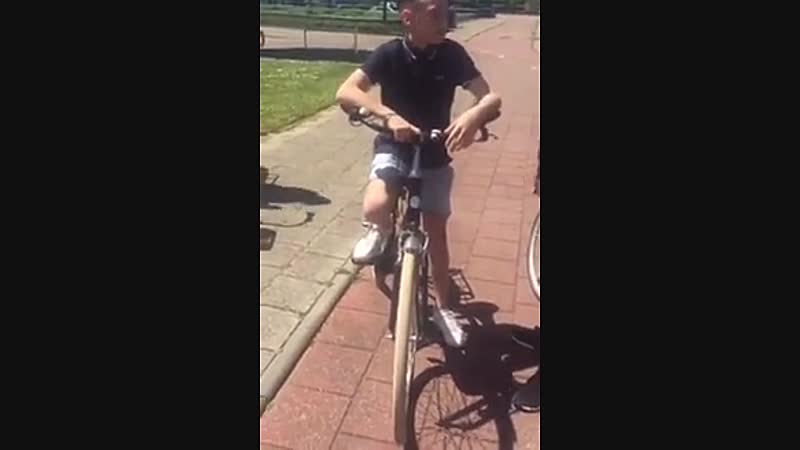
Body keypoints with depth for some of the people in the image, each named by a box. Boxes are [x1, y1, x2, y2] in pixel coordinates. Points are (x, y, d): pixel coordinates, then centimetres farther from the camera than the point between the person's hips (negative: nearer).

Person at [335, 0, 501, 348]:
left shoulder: (452, 54, -11)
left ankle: (443, 308, 26)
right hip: (394, 149, -2)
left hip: (435, 156, 2)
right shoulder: (390, 54, -15)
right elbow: (345, 93, -25)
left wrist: (473, 116, -41)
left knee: (436, 232, 7)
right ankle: (381, 230, 7)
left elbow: (492, 98, -18)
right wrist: (389, 116, -41)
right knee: (375, 208, -31)